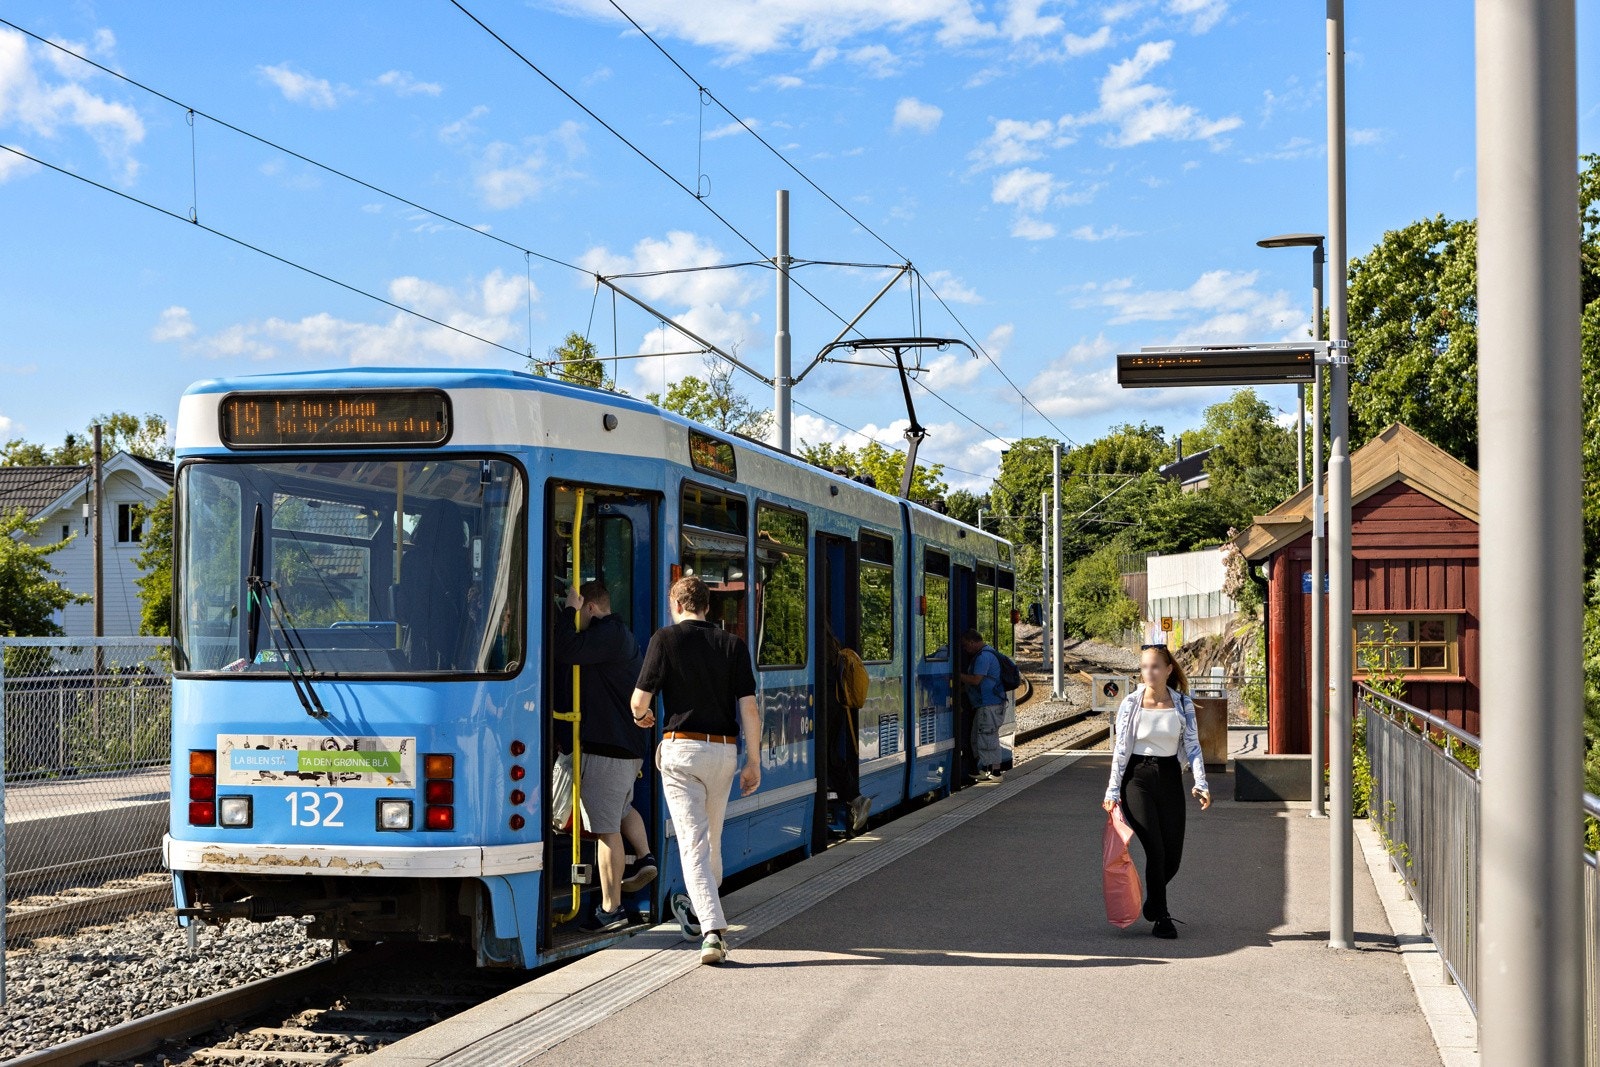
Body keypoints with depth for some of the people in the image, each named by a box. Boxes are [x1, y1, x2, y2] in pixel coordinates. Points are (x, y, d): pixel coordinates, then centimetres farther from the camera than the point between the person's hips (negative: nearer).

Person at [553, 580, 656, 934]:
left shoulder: (606, 632, -14)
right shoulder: (621, 633, 19)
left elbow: (565, 652, -26)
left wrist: (569, 608, -16)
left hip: (607, 746, -10)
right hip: (631, 744, 10)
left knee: (606, 827, -5)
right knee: (621, 807, 33)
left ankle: (611, 910, -2)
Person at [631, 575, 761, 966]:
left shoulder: (666, 639, -4)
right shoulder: (733, 644, 4)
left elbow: (639, 700, -5)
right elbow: (749, 708, -1)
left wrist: (641, 717, 18)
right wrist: (754, 762, 4)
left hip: (682, 748, -4)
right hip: (724, 750, 4)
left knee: (692, 841, -6)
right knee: (712, 838, 20)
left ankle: (713, 930, -18)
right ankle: (699, 911, 39)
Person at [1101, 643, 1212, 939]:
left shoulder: (1183, 702, 2)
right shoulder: (1131, 703, -3)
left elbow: (1192, 745, 2)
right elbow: (1121, 748, -1)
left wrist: (1200, 783, -9)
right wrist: (1113, 790, -5)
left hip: (1170, 777, 2)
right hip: (1138, 776, -2)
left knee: (1173, 854, 3)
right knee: (1156, 850, -11)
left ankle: (1153, 903, 32)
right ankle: (1161, 918, 4)